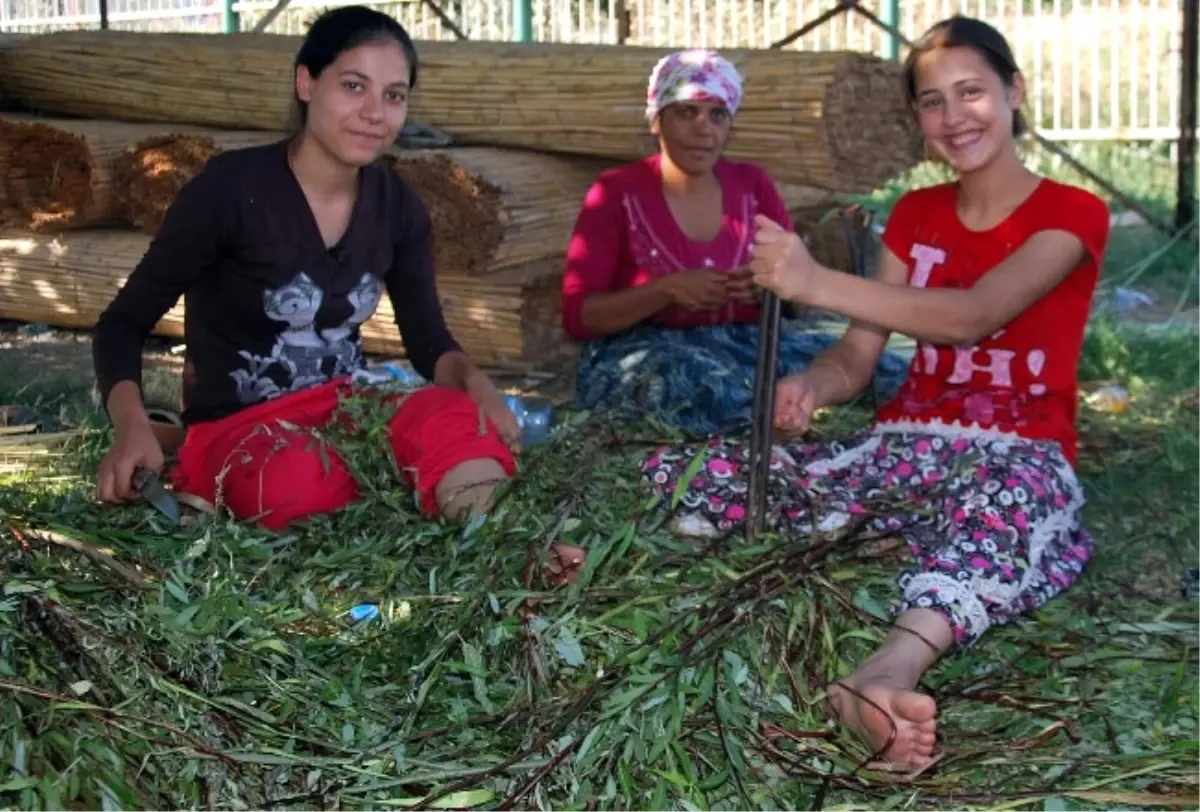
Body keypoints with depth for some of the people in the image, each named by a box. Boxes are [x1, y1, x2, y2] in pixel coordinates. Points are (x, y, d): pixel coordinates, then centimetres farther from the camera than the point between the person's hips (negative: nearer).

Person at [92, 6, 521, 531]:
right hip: (237, 428, -3)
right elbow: (124, 321, -11)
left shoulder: (397, 206, 1)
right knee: (299, 489, -39)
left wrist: (473, 380, -19)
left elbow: (428, 339, 5)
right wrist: (132, 425, -30)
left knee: (467, 429, -30)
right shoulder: (230, 187, -15)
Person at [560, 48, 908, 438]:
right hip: (644, 351, -4)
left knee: (890, 373, -18)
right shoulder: (617, 193, -2)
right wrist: (668, 289, -22)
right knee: (714, 388, -41)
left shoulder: (752, 184, 9)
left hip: (744, 342, 4)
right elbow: (576, 315, -8)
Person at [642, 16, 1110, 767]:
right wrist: (807, 387, -19)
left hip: (1016, 455, -6)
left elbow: (972, 316, -20)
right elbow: (856, 359, 7)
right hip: (905, 447, 7)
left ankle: (886, 675, -68)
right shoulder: (915, 215, 15)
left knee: (1005, 496, -46)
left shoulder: (1072, 214, -1)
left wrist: (816, 283, -31)